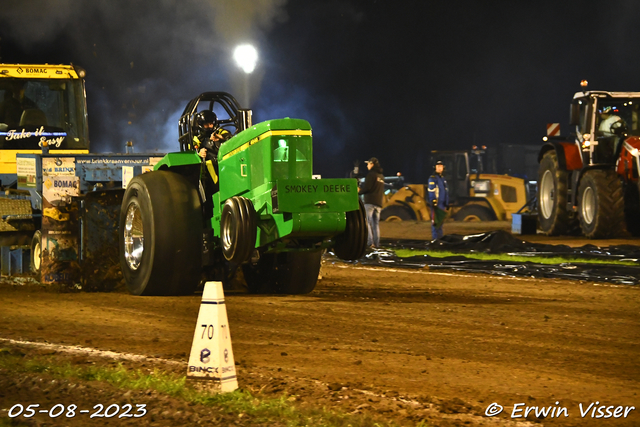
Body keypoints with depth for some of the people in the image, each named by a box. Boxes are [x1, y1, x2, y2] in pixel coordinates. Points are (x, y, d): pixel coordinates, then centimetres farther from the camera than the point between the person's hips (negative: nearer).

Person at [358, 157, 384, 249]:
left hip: (370, 202, -8)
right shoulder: (381, 176, 19)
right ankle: (377, 243, 4)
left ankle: (370, 242, -17)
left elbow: (367, 187, -14)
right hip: (379, 203, 8)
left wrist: (360, 191, 2)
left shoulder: (371, 174, -7)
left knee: (367, 222, -8)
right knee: (376, 223, 9)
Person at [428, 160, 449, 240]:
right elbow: (431, 191, -14)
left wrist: (447, 203, 20)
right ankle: (435, 238, -10)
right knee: (436, 222, -9)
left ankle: (440, 237, 15)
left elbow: (446, 191, 23)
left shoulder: (442, 178, 19)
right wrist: (433, 203, -20)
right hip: (436, 203, -8)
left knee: (441, 221, 10)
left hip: (442, 204, 8)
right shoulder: (433, 178, -7)